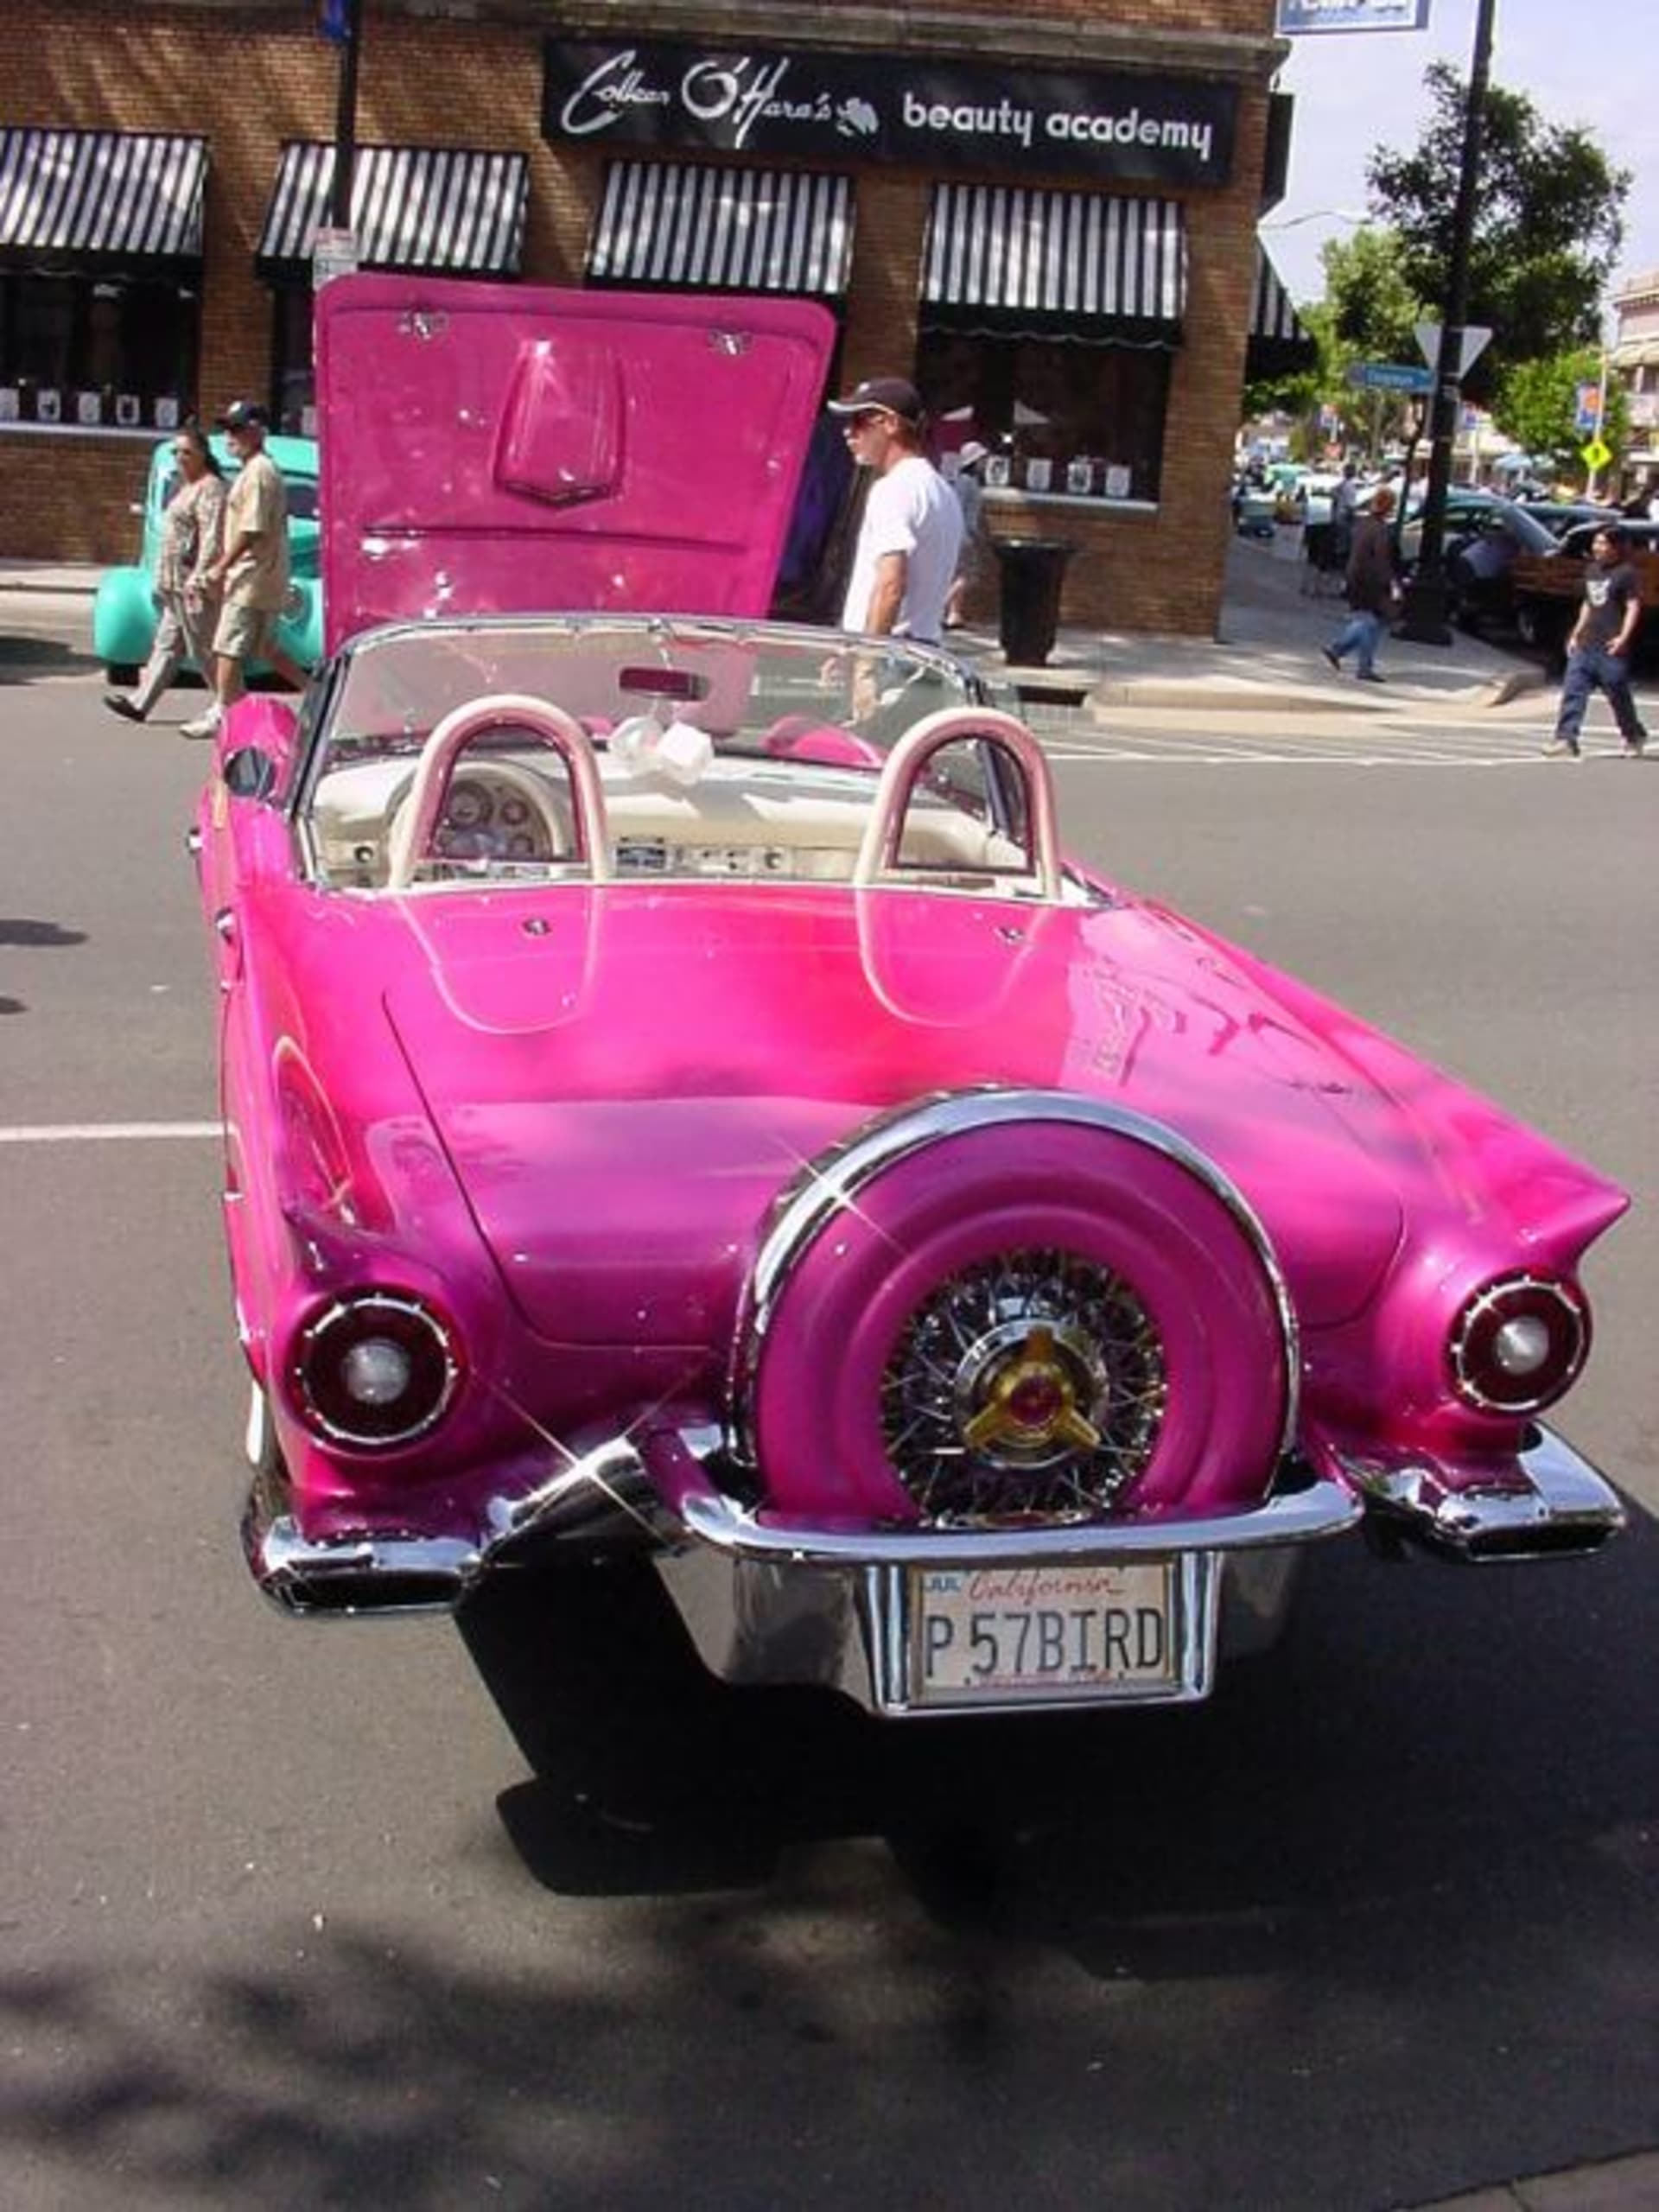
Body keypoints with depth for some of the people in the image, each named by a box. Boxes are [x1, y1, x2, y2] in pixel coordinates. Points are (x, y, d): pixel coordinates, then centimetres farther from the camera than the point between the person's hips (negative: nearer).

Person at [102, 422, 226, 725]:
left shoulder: (210, 488, -12)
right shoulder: (186, 487, 20)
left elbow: (211, 538, -21)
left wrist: (199, 578, -27)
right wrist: (163, 580, 23)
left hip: (195, 585, -10)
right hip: (177, 585, 10)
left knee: (203, 649, -6)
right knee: (167, 645, 9)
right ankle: (140, 703, 9)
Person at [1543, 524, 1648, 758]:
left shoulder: (1626, 573, -7)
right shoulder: (1592, 570, 15)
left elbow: (1633, 607, -11)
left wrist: (1623, 637, -21)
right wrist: (1576, 634, 19)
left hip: (1611, 649, -7)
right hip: (1586, 645, 7)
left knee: (1619, 696, 4)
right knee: (1573, 692, -5)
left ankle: (1635, 739, 23)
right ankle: (1565, 740, -8)